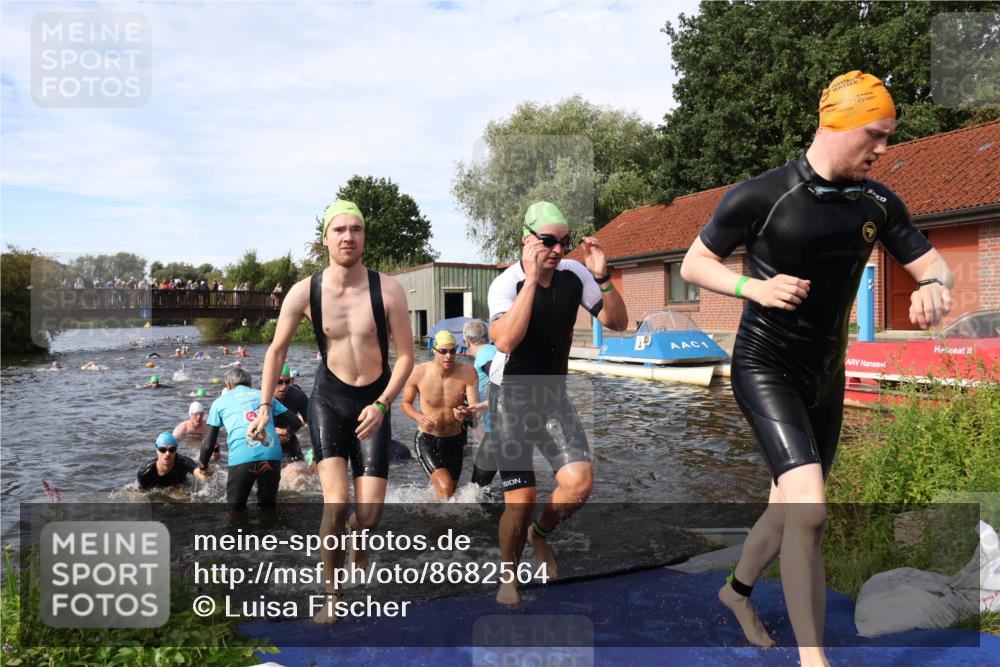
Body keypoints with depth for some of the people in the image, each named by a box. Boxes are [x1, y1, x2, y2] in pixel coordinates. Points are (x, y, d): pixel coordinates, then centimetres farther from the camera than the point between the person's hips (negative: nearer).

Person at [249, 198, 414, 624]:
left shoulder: (388, 290, -13)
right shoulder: (303, 293, -10)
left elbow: (405, 355, -8)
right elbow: (277, 350, 4)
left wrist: (381, 405, -17)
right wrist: (264, 406, 4)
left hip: (374, 404, 0)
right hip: (329, 400, 0)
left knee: (369, 515, -2)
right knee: (336, 505, -16)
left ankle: (358, 569, 35)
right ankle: (331, 595, 7)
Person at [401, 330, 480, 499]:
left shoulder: (467, 373, -14)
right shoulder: (418, 373, -15)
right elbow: (406, 404, -1)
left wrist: (466, 412, -45)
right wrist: (419, 417, -22)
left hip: (455, 440, 3)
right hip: (427, 440, -3)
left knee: (449, 493, 19)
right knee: (445, 489, -23)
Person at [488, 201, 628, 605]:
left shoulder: (575, 274, -5)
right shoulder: (505, 284, -17)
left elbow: (618, 322, -4)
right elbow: (505, 341, -34)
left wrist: (602, 277, -19)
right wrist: (532, 279, -35)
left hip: (555, 398, 4)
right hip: (515, 401, -3)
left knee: (580, 483, -13)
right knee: (520, 500, -3)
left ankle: (540, 534, 19)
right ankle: (508, 575, 24)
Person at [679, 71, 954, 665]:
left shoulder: (878, 203, 2)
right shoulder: (760, 195, -13)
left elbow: (933, 264, 7)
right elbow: (693, 265, -4)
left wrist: (935, 287, -18)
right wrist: (754, 287, -22)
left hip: (826, 376, 6)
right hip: (765, 369, -6)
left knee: (791, 506, 17)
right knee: (810, 510, -21)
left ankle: (738, 590, 44)